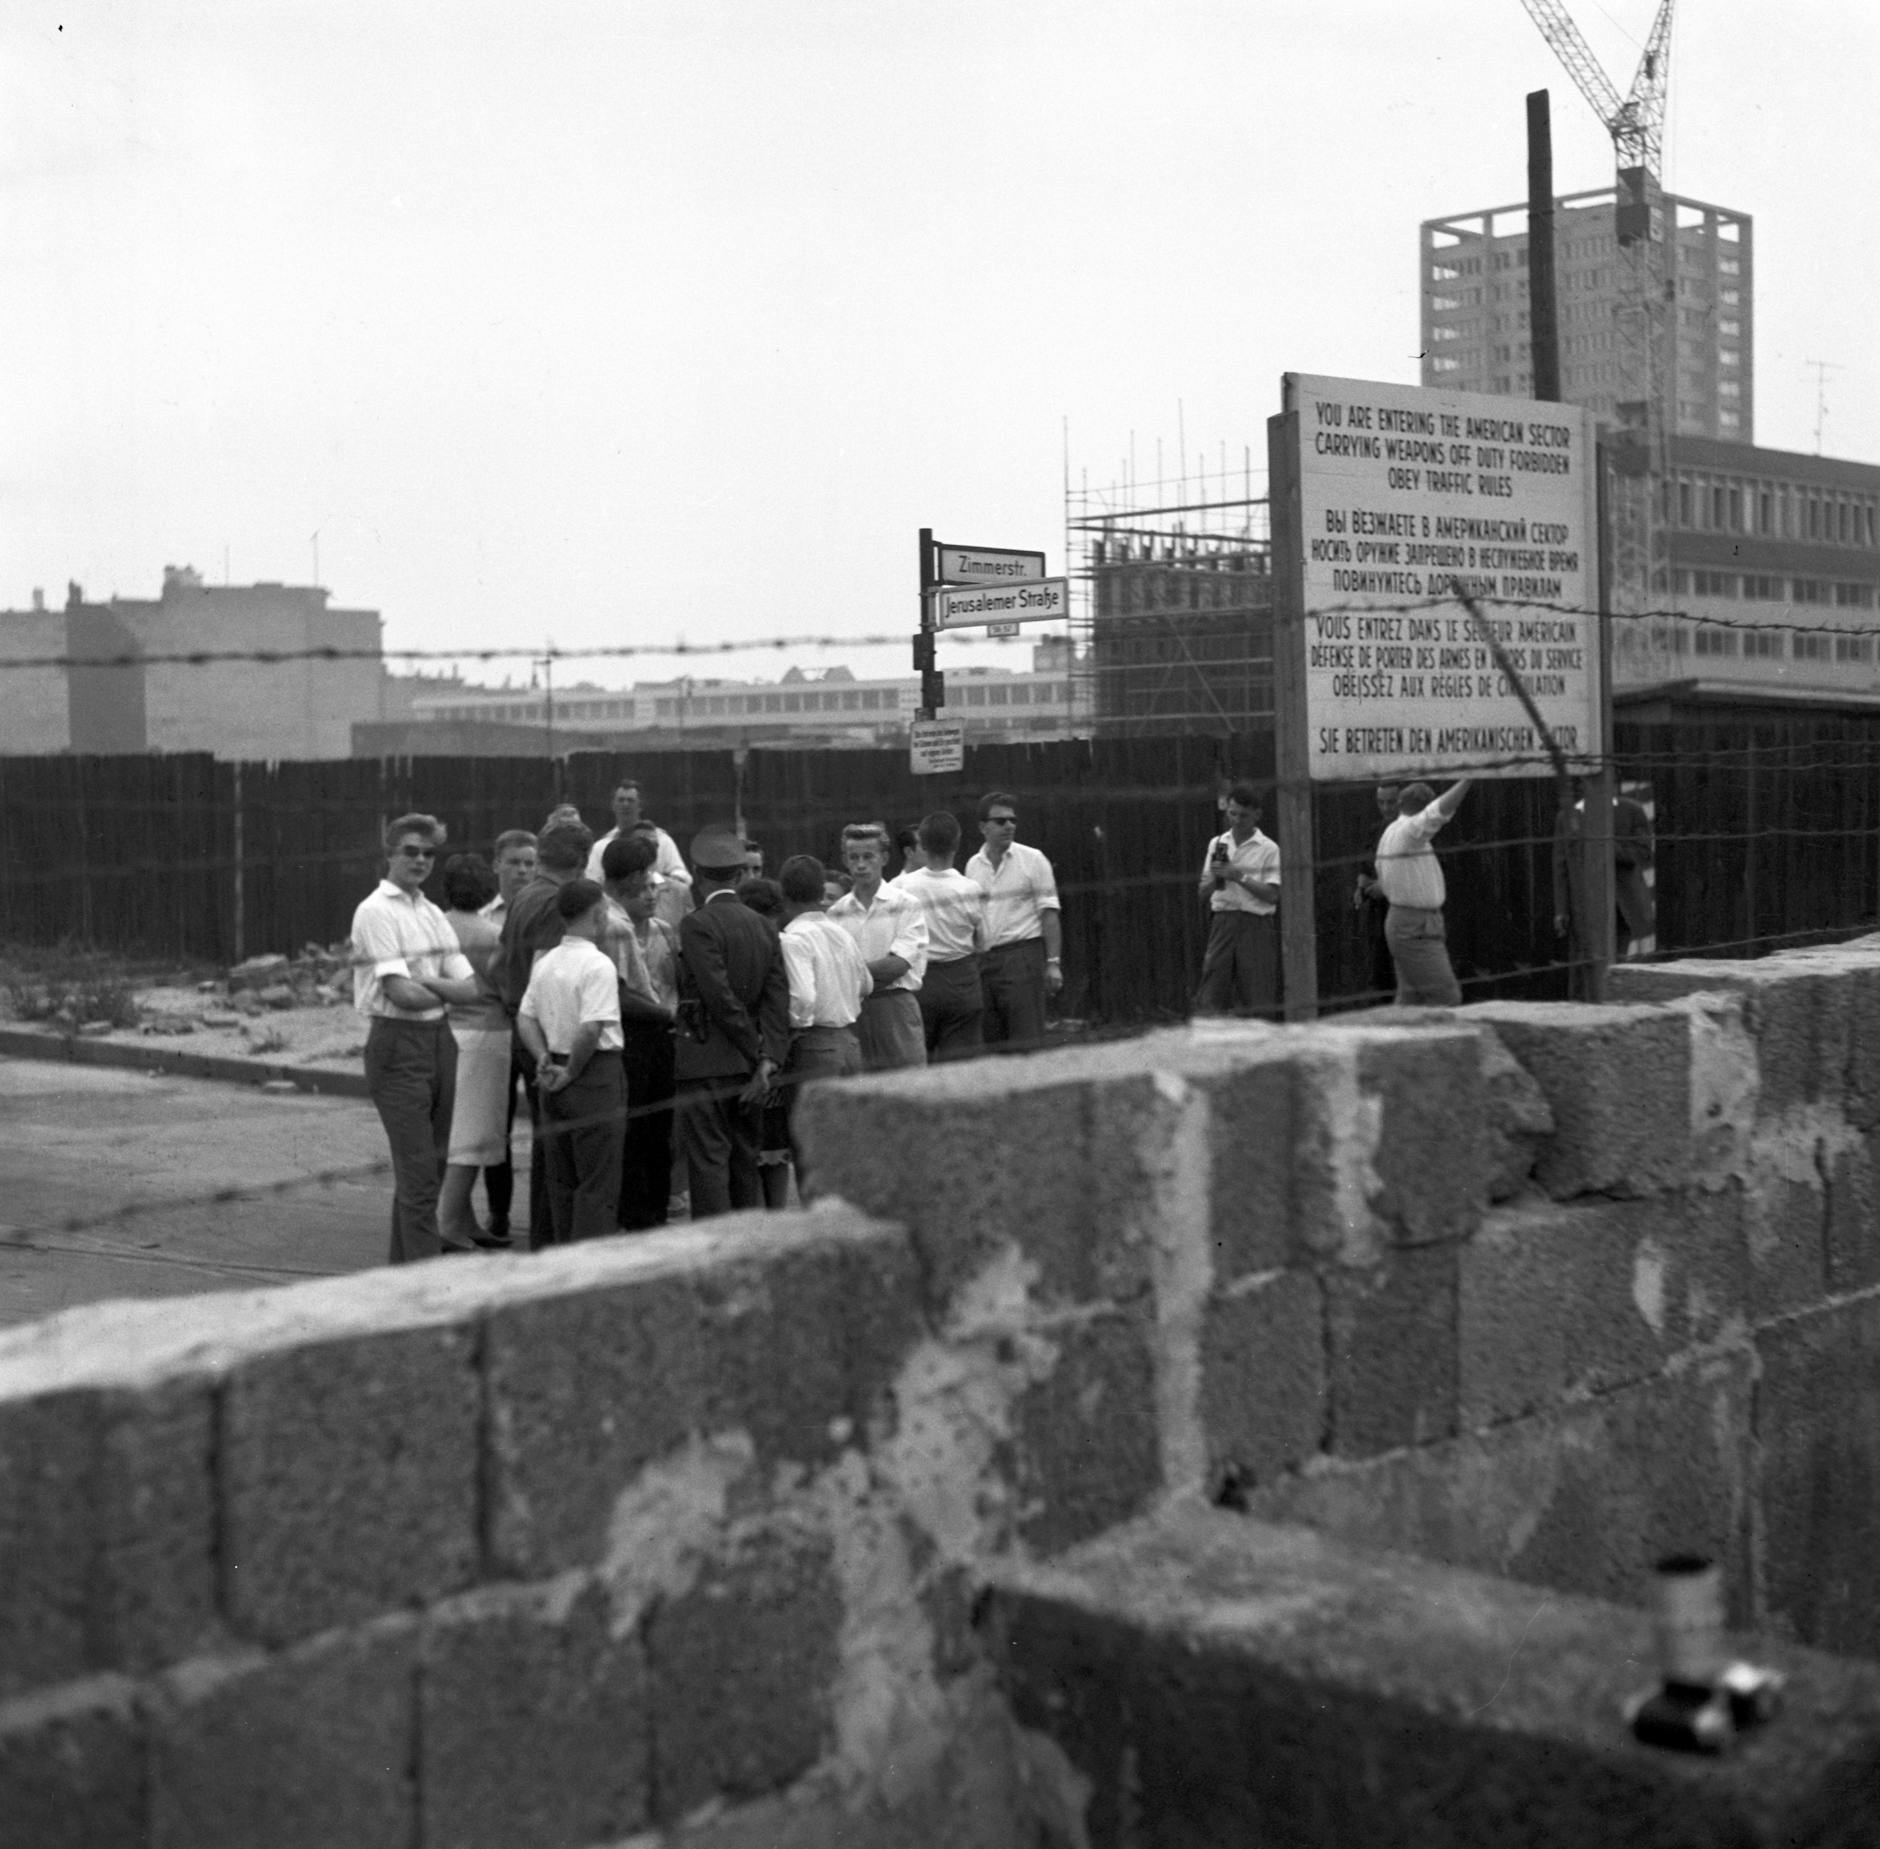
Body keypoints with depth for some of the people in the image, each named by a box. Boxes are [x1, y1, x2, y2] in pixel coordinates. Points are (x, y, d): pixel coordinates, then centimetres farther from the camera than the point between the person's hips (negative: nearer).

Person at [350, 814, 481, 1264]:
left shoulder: (432, 913, 14)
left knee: (430, 1161, 12)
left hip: (439, 1040, 8)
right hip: (397, 1044, -7)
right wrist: (445, 990, 1)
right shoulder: (375, 911, -8)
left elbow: (470, 989, 7)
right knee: (418, 1169, -9)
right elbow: (402, 994, -16)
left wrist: (426, 981, -9)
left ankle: (404, 1260, 23)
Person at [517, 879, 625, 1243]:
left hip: (555, 1076, 8)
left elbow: (525, 1019, 10)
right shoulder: (598, 966, -15)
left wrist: (545, 1061, 3)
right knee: (598, 1183, -3)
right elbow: (591, 1029, -23)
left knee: (561, 1179, 15)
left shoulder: (544, 963, 8)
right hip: (596, 1075, -7)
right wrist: (571, 1073, -11)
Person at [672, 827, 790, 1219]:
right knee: (745, 1161, 14)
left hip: (707, 1064, -7)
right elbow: (778, 998, 3)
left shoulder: (698, 925, -11)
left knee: (708, 1163, -5)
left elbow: (721, 996, -17)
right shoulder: (763, 927, 11)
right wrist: (769, 1063, -4)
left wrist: (759, 1052, -9)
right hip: (746, 1066, 7)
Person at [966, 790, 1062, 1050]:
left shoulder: (1032, 860, -1)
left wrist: (1053, 962, -11)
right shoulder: (973, 865, 11)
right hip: (984, 959, 4)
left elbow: (1049, 913, -4)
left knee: (1026, 1043, -8)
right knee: (991, 1044, 5)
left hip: (1023, 954, -4)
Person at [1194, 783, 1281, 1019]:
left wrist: (1239, 876, -14)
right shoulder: (1217, 844, 12)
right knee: (1210, 996, -2)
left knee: (1258, 999, -3)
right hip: (1222, 921, 3)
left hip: (1255, 926, -3)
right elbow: (1203, 892, 12)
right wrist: (1216, 879, -9)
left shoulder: (1268, 849, 0)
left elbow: (1271, 894, -7)